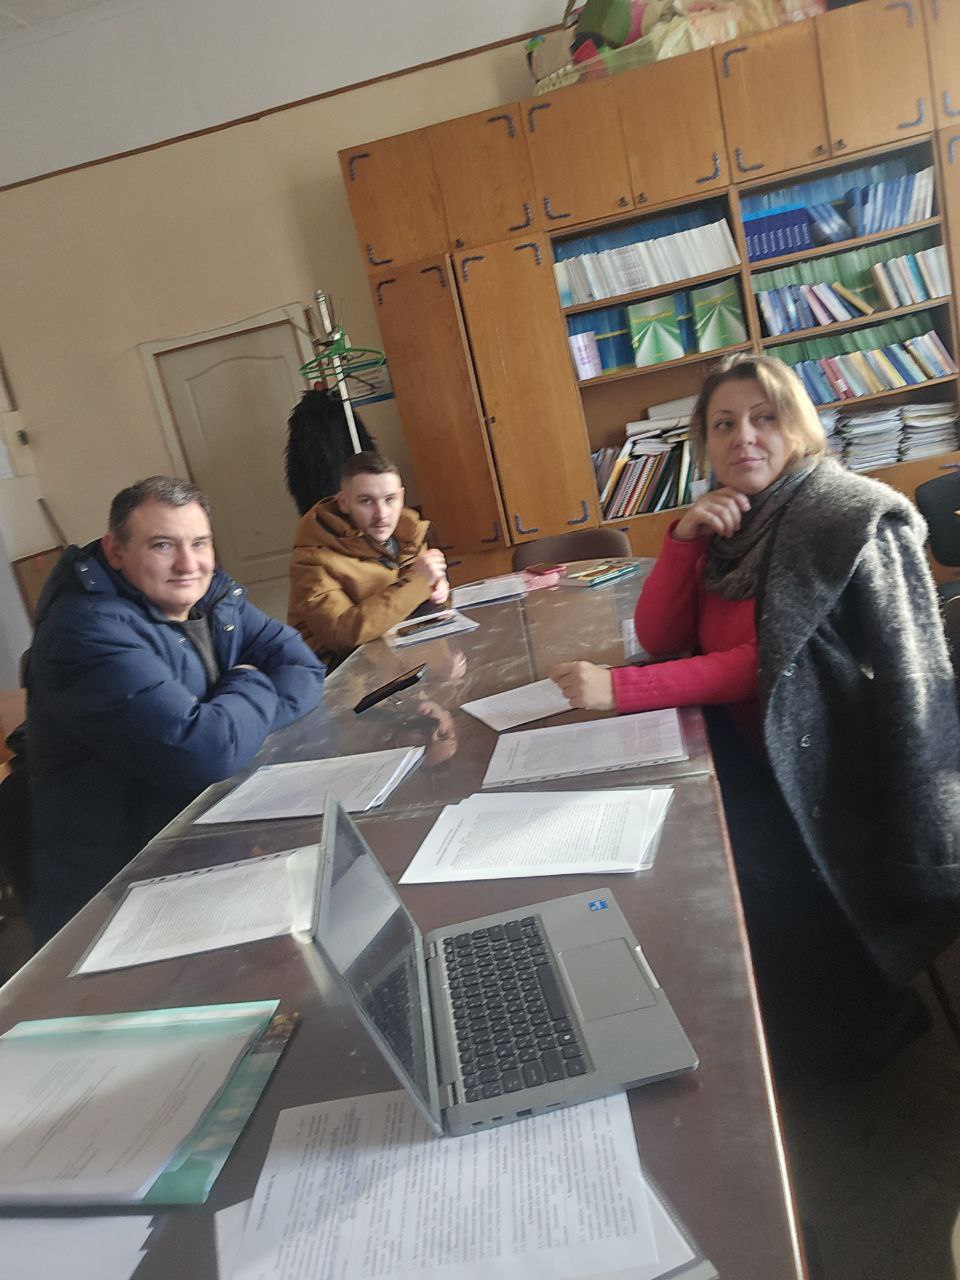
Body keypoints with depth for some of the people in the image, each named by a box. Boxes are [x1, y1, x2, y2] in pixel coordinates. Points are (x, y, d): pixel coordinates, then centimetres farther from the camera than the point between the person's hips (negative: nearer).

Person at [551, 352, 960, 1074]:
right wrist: (684, 537, -13)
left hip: (834, 766, -7)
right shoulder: (732, 521, 6)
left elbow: (770, 662, -23)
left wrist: (622, 690, -27)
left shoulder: (842, 518, -16)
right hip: (754, 747, 7)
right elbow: (659, 638, 1)